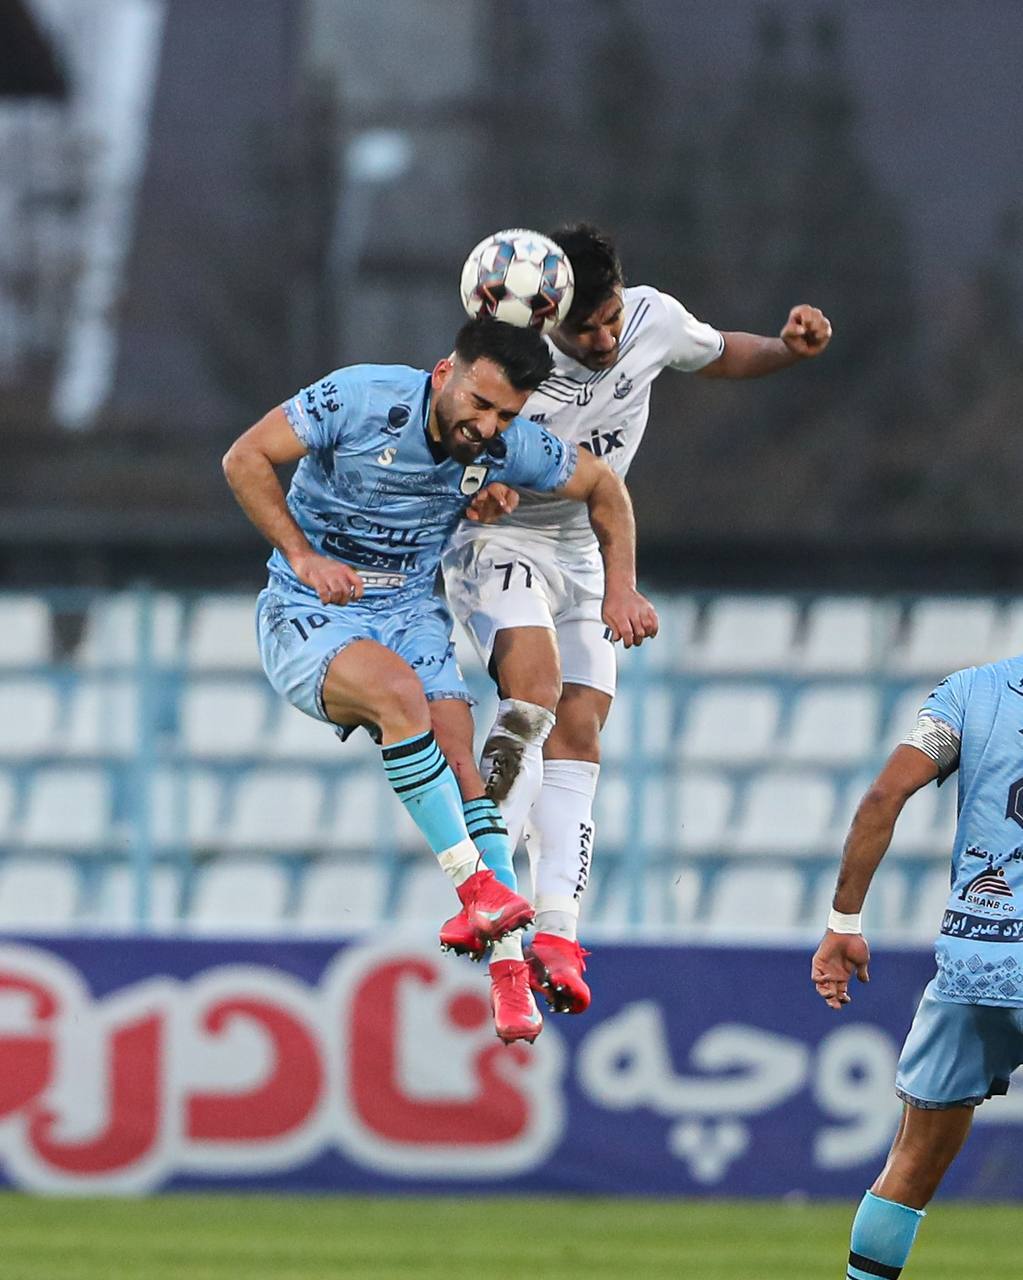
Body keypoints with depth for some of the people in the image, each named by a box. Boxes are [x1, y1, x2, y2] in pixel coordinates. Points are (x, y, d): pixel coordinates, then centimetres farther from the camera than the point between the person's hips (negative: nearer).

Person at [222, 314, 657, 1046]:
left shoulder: (508, 446, -8)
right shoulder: (360, 399, -21)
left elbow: (604, 487, 10)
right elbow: (246, 458, -16)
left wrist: (621, 589, 3)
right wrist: (304, 557, -21)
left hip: (412, 616, 4)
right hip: (310, 613, -4)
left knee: (460, 765, -16)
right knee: (397, 689, -34)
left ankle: (509, 962, -16)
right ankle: (473, 881, -30)